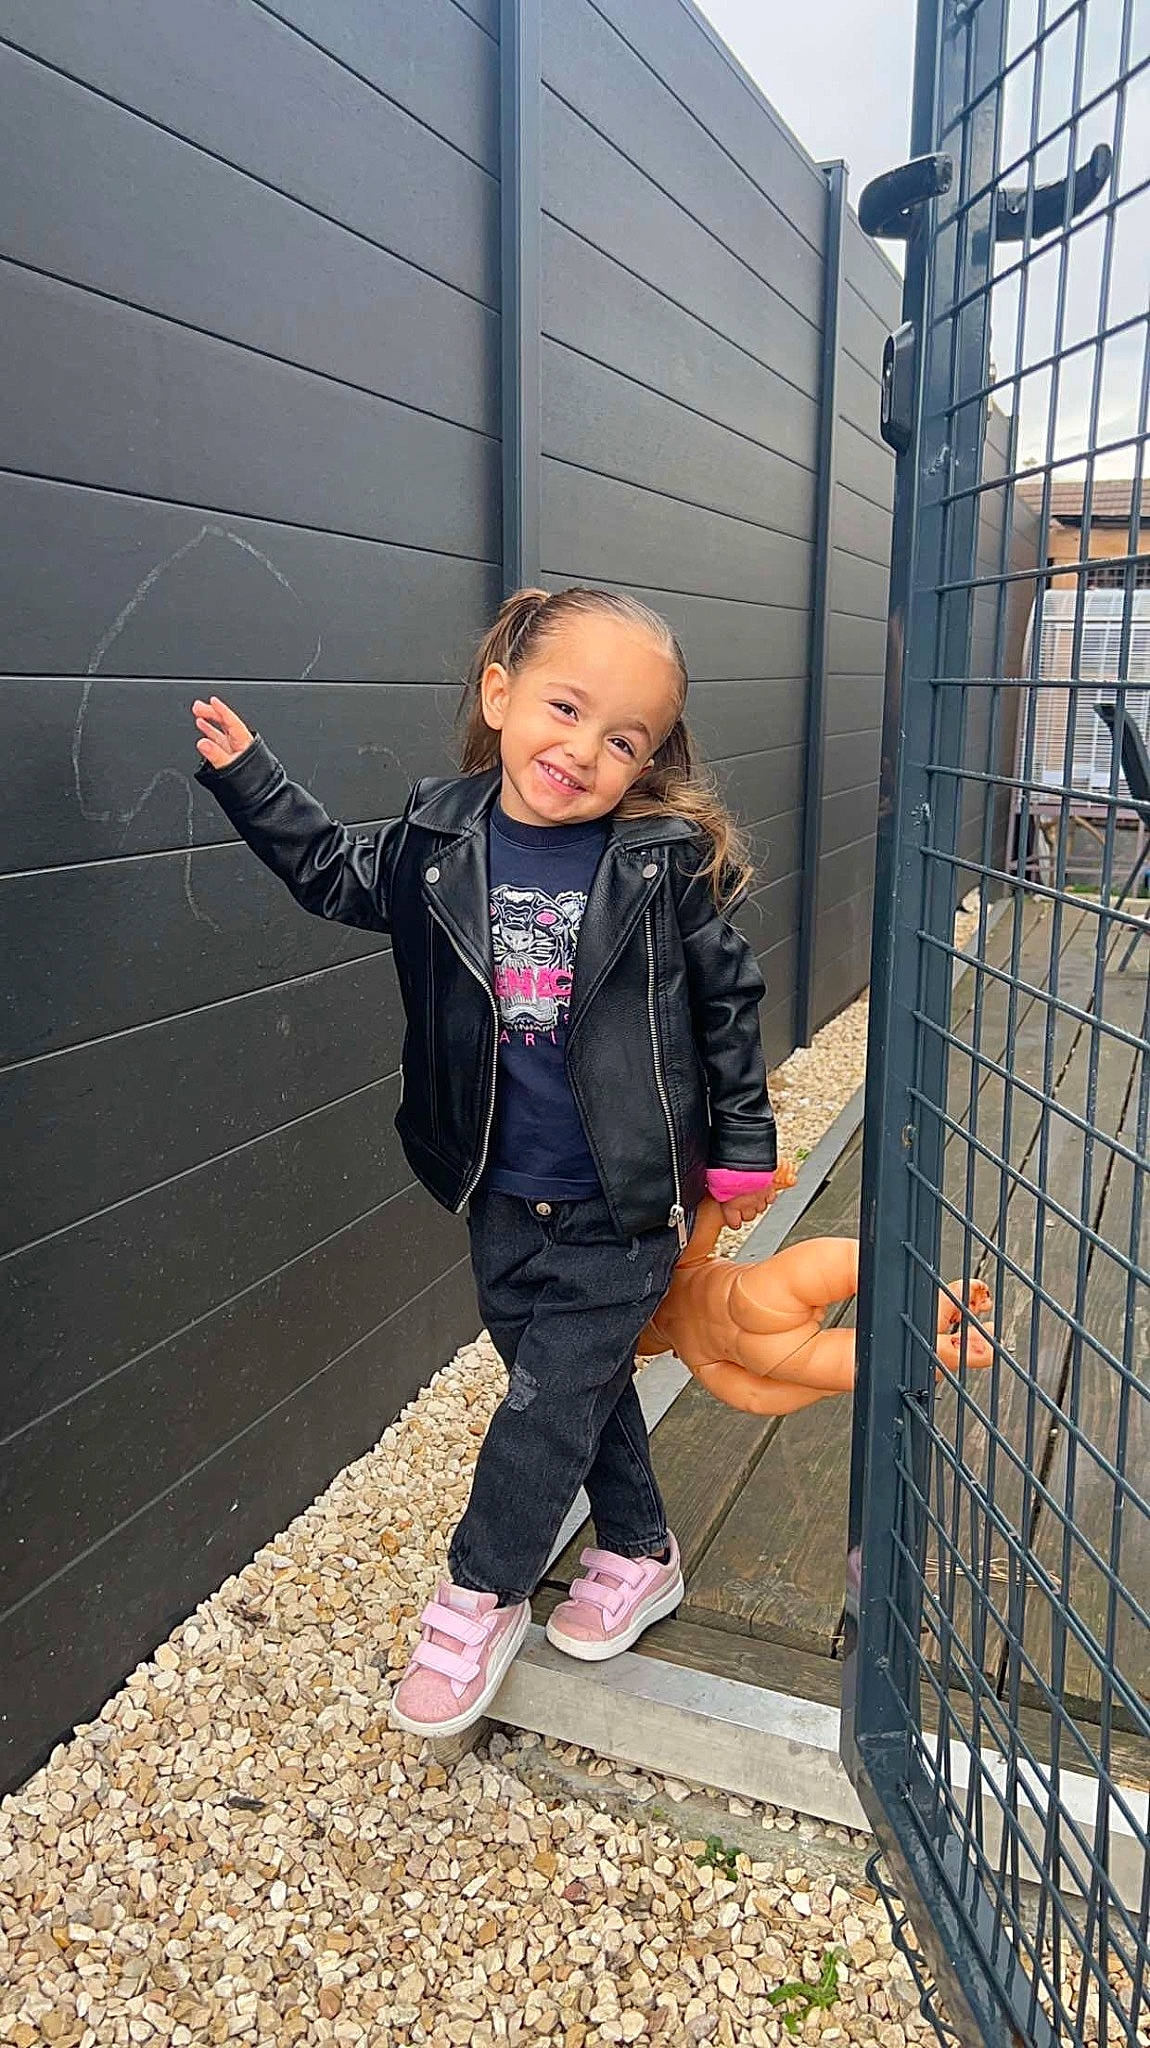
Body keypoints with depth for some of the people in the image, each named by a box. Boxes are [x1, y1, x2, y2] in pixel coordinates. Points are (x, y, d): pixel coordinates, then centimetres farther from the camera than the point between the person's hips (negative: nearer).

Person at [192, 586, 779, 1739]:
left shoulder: (665, 862, -15)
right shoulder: (441, 839, -7)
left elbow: (727, 998, -4)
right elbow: (338, 876, 12)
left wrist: (741, 1146, 1)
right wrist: (246, 777, 7)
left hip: (621, 1207, -4)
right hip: (502, 1200, 4)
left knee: (548, 1398, 6)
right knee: (582, 1383, 20)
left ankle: (482, 1594, 29)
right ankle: (640, 1555, 43)